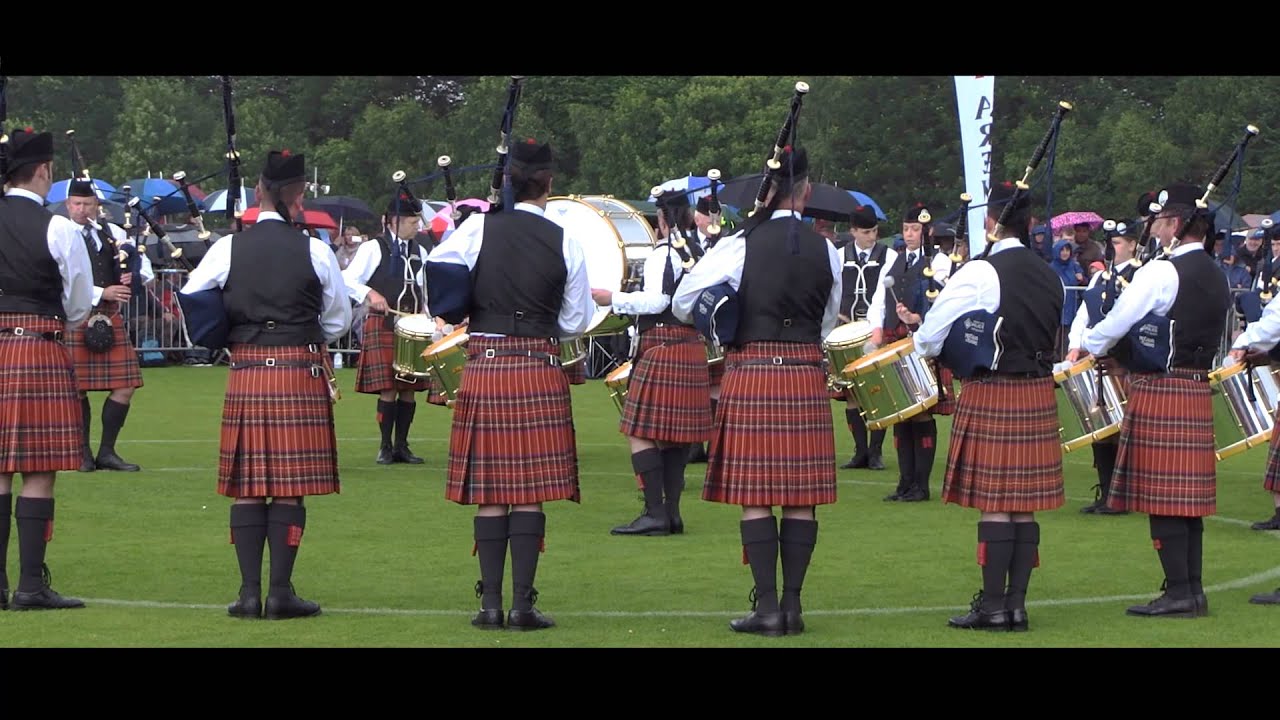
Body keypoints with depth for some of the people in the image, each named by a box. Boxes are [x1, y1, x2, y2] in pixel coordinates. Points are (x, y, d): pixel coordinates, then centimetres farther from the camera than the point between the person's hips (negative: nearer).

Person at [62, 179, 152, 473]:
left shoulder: (113, 233, 12)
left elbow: (143, 264, 14)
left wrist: (134, 276, -10)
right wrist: (102, 293, -19)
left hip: (110, 317, 4)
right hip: (75, 319, -4)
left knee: (124, 386, -1)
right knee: (77, 389, -1)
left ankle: (107, 452, 9)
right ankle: (83, 454, 11)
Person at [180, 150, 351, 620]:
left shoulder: (228, 249, 0)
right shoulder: (315, 251, -3)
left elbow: (188, 302, 8)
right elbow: (339, 320, 8)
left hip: (246, 374, 2)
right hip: (302, 375, -1)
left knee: (247, 486, 6)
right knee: (291, 487, 1)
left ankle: (249, 592, 4)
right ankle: (281, 592, 0)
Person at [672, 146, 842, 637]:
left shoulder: (738, 246, -6)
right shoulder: (825, 251, 3)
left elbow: (682, 305, 0)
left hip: (750, 375, -3)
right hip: (806, 376, 3)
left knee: (755, 495, 0)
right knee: (801, 496, 5)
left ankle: (766, 605, -3)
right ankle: (793, 604, 6)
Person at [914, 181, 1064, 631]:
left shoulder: (979, 273, -13)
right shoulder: (1048, 276, 8)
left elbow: (929, 338, -10)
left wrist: (928, 352, 11)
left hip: (990, 397, -6)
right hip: (1038, 393, 6)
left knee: (993, 504, -3)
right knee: (1024, 505, 7)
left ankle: (993, 606, -2)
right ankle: (1017, 604, 9)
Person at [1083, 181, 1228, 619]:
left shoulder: (1162, 272, -15)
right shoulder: (1215, 277, 13)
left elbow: (1116, 323, -14)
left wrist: (1089, 347, 7)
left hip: (1159, 390, -9)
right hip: (1197, 389, 9)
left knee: (1161, 495, -5)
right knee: (1187, 494, 11)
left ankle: (1178, 592, -6)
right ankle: (1193, 590, 13)